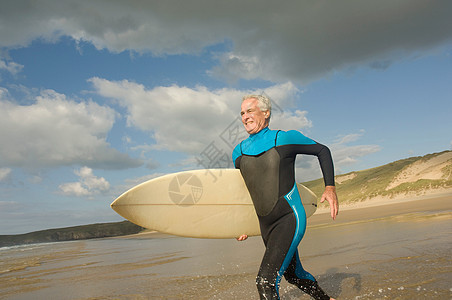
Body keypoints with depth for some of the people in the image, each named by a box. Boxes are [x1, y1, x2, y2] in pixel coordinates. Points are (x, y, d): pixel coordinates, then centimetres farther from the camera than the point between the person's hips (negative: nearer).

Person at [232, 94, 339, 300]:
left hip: (290, 218, -6)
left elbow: (322, 151, 6)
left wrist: (330, 187, -4)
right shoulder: (239, 152, 6)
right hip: (265, 225, 6)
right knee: (293, 275, 22)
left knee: (265, 282, -17)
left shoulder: (285, 138, -7)